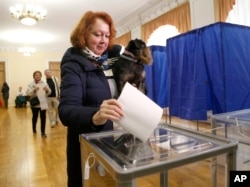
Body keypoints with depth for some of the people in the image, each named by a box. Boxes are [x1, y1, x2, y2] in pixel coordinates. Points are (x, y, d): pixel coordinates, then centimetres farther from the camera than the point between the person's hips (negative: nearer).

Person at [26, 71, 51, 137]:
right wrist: (34, 90, -27)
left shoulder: (44, 83, 4)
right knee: (35, 117, 15)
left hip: (43, 103, 0)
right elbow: (28, 93, -11)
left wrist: (47, 90, -23)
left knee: (43, 117, -1)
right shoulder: (31, 84, 1)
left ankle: (43, 132, 7)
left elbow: (49, 92, -1)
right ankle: (34, 129, 37)